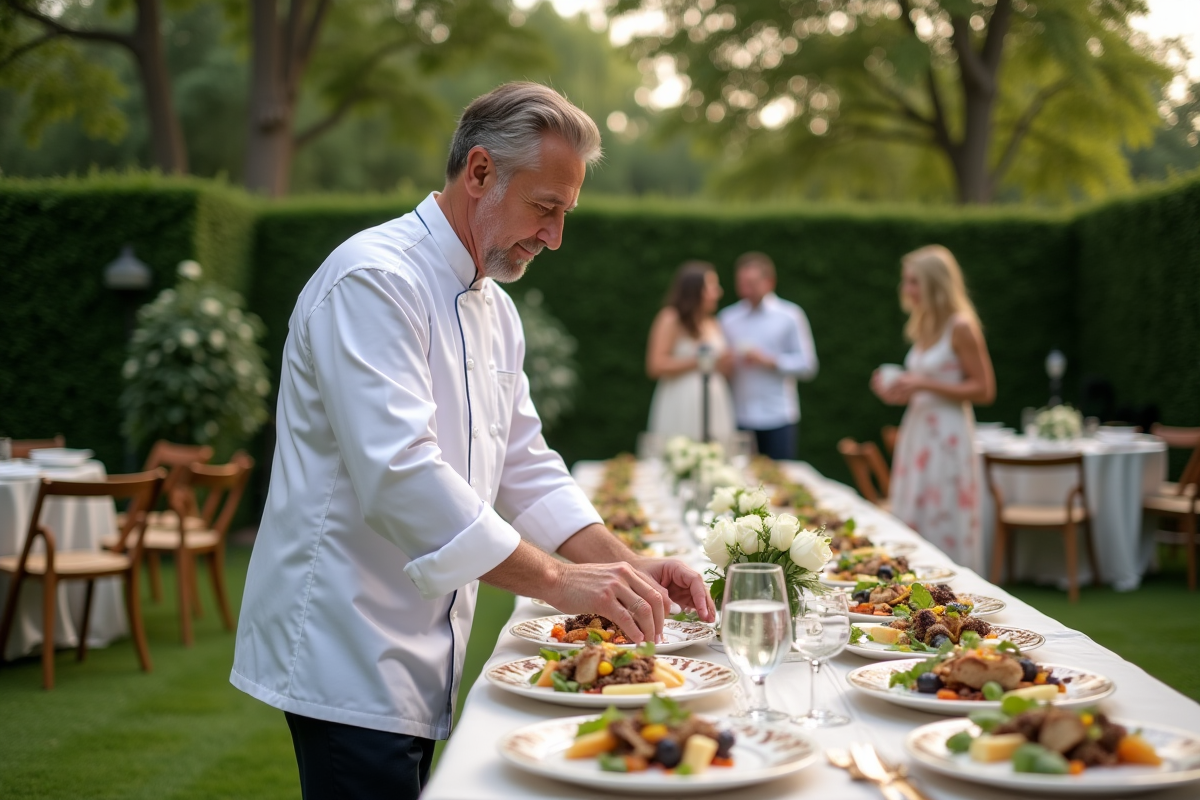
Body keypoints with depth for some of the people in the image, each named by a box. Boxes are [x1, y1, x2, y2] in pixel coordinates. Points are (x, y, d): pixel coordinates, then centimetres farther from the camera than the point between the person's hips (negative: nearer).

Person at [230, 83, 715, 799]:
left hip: (419, 656, 9)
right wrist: (560, 581, -28)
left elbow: (524, 465, 15)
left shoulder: (495, 310, 14)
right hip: (346, 653, -9)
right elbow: (399, 474, -28)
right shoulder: (374, 281, -18)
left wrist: (622, 566, 0)